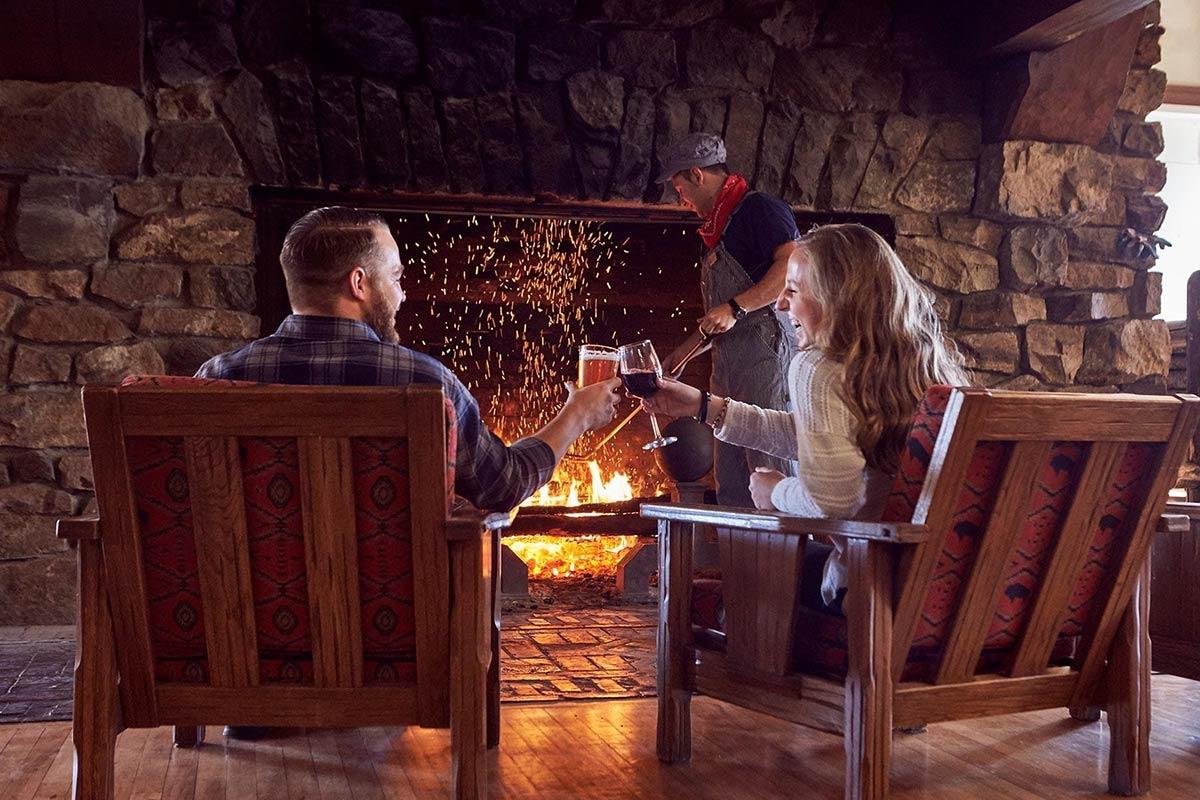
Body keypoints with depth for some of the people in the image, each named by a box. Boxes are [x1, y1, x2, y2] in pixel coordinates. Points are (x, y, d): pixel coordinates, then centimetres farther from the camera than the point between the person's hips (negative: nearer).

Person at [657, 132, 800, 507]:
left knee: (770, 472, -11)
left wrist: (735, 308, -21)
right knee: (731, 485, 11)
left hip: (765, 352, -10)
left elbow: (795, 265, -22)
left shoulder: (759, 208, -6)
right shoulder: (717, 229, 22)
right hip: (728, 363, 10)